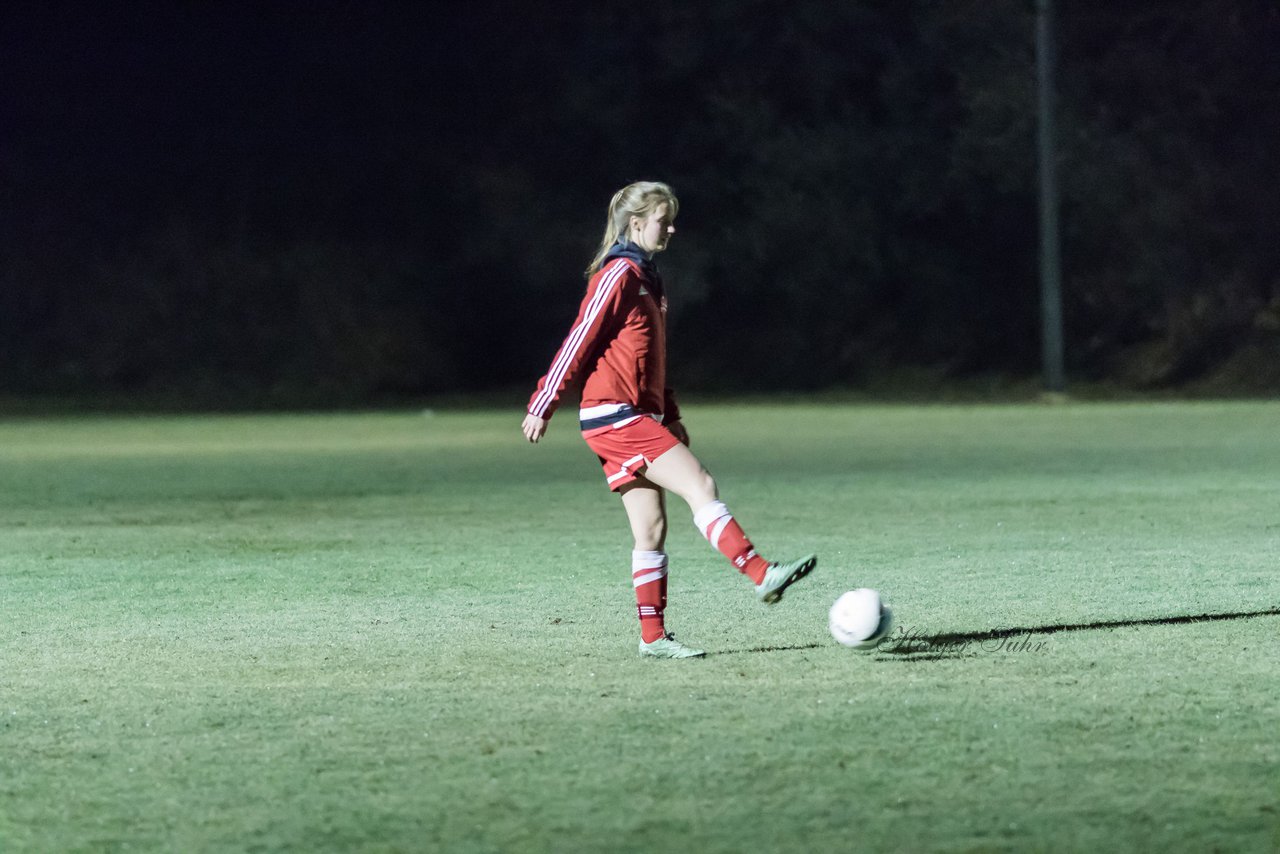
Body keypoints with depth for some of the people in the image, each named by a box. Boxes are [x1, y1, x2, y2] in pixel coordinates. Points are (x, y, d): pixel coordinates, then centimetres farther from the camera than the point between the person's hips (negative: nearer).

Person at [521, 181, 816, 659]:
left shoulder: (645, 277, 20)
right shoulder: (620, 275, -10)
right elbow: (580, 341, -12)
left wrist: (670, 417, 22)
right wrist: (543, 406, -12)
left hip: (635, 417, 10)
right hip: (615, 416, -10)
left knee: (651, 527, 5)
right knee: (700, 485, -17)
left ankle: (653, 637, 5)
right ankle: (762, 576, -24)